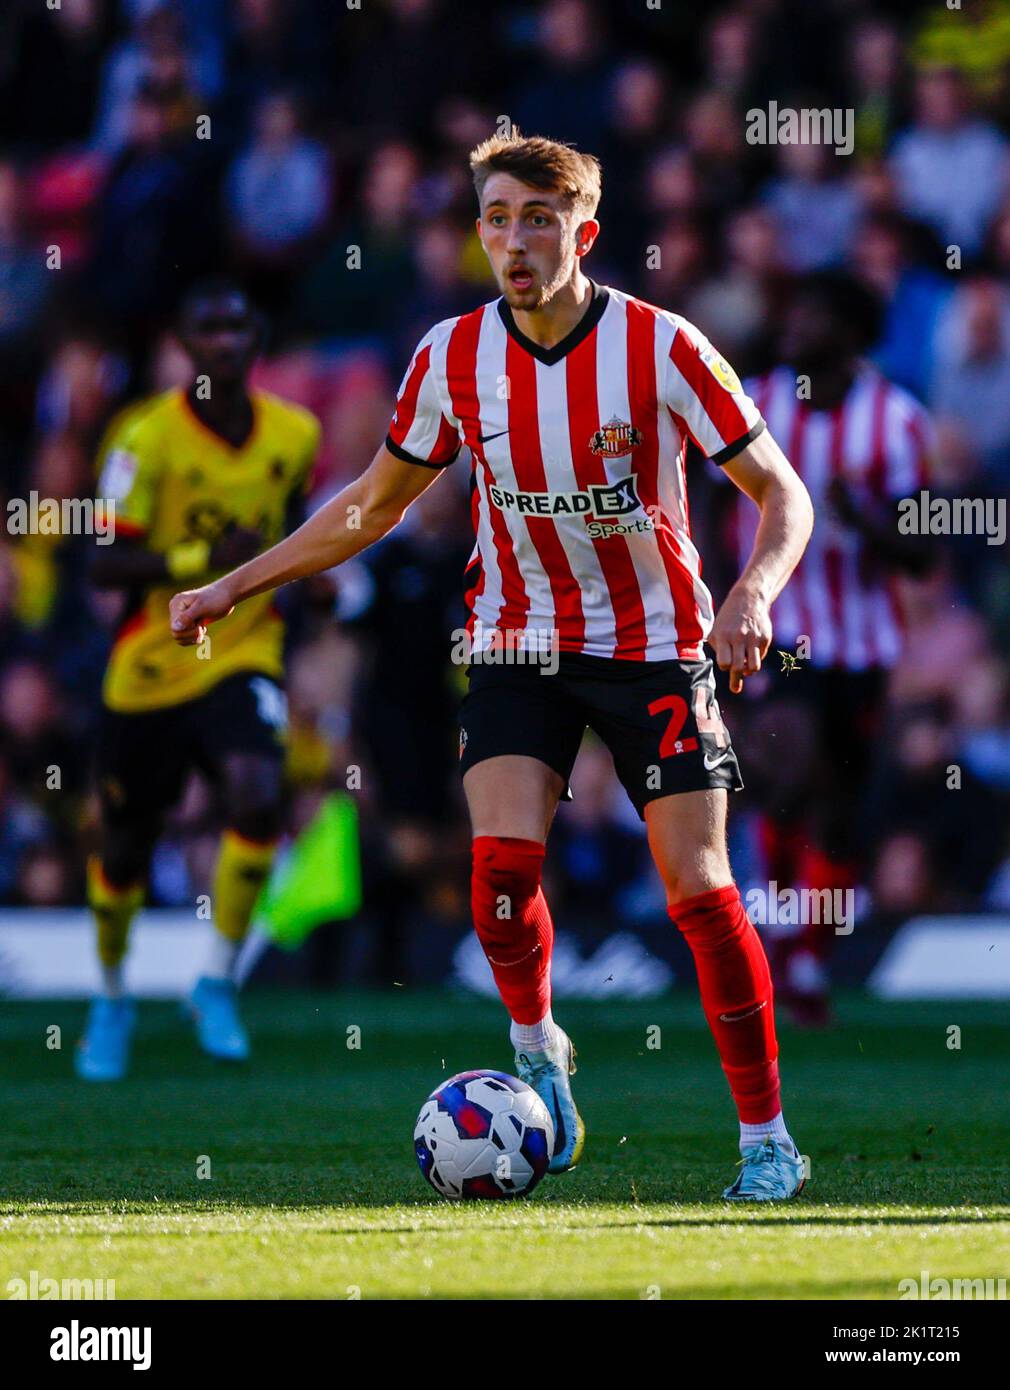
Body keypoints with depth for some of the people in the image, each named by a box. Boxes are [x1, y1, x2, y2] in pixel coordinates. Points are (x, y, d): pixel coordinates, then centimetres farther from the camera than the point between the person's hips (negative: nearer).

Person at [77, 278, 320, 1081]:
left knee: (258, 798, -25)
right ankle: (113, 998, 38)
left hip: (243, 659, 1)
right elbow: (107, 565, -18)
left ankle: (218, 983, -7)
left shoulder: (295, 435, 0)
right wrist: (202, 559, -28)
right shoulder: (149, 438, -14)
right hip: (150, 668, -1)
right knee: (127, 843, 10)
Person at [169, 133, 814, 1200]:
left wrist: (753, 594, -28)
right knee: (502, 863, -18)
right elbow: (372, 505, 10)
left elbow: (780, 493, -9)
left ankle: (766, 1136, 4)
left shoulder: (660, 348, -15)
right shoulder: (452, 357, -6)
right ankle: (536, 1050, 11)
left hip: (654, 642, -2)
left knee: (698, 889, -8)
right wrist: (231, 589, 6)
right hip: (518, 641, 2)